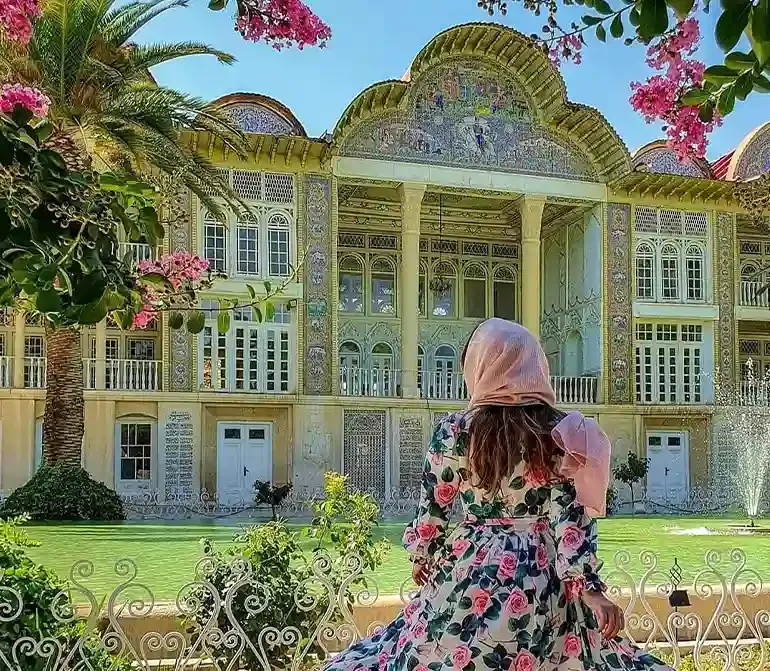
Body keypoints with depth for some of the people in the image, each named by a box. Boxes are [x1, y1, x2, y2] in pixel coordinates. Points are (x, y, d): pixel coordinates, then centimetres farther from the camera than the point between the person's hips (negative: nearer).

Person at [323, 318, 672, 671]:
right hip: (543, 580, 1)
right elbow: (569, 514, -10)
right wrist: (590, 586, -10)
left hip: (469, 573, 0)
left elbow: (431, 510, 3)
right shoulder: (560, 432, -4)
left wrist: (423, 558, 21)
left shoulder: (453, 431, -4)